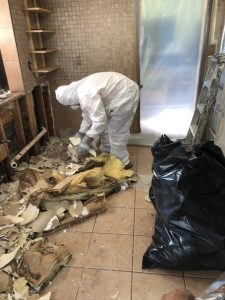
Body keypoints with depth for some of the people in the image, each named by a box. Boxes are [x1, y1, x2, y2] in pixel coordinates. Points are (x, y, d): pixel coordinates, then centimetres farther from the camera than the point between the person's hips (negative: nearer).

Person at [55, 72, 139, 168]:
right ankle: (106, 152, 38)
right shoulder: (80, 89, 5)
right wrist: (81, 132, 13)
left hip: (125, 94, -10)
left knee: (116, 132, -2)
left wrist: (87, 140, -22)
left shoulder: (85, 95, -28)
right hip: (118, 92, 10)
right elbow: (89, 114, 14)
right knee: (105, 126, 20)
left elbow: (99, 119, -29)